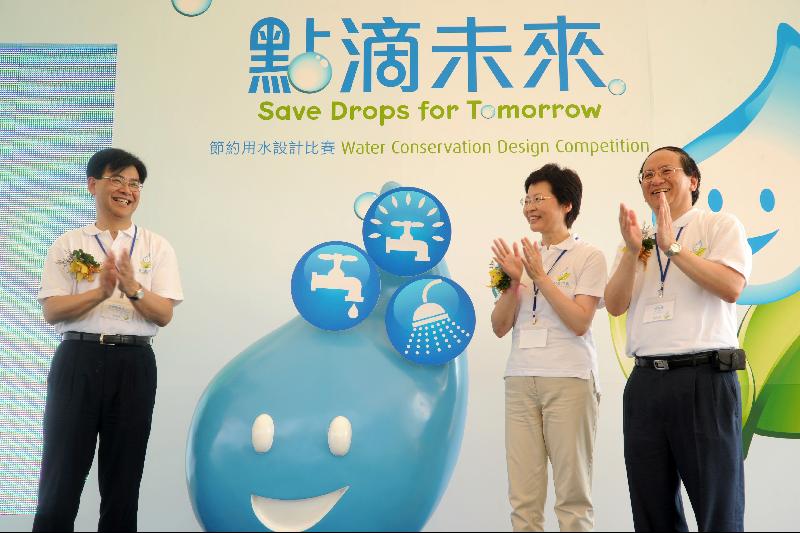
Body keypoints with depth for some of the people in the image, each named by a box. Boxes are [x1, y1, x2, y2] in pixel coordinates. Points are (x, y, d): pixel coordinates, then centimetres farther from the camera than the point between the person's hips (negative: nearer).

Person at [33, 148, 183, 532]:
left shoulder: (156, 247, 7)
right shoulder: (68, 245, 6)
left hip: (134, 365, 1)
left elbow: (164, 315, -2)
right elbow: (51, 311, -3)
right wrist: (101, 291, -20)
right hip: (79, 361, -1)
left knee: (123, 479, 9)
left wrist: (133, 288, -21)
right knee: (62, 475, 2)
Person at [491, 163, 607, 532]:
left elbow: (580, 323, -10)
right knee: (523, 494, 5)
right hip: (520, 380, 4)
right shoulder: (523, 258, 13)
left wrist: (541, 277, -11)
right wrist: (513, 282, -5)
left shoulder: (588, 257, 0)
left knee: (572, 491, 2)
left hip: (569, 379, -4)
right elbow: (499, 327, 9)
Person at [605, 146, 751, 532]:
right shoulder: (636, 241, 17)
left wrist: (673, 247, -15)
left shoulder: (720, 226, 5)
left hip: (705, 379, -4)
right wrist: (632, 252, -10)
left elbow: (731, 287, -12)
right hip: (645, 382, 5)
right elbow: (615, 306, 4)